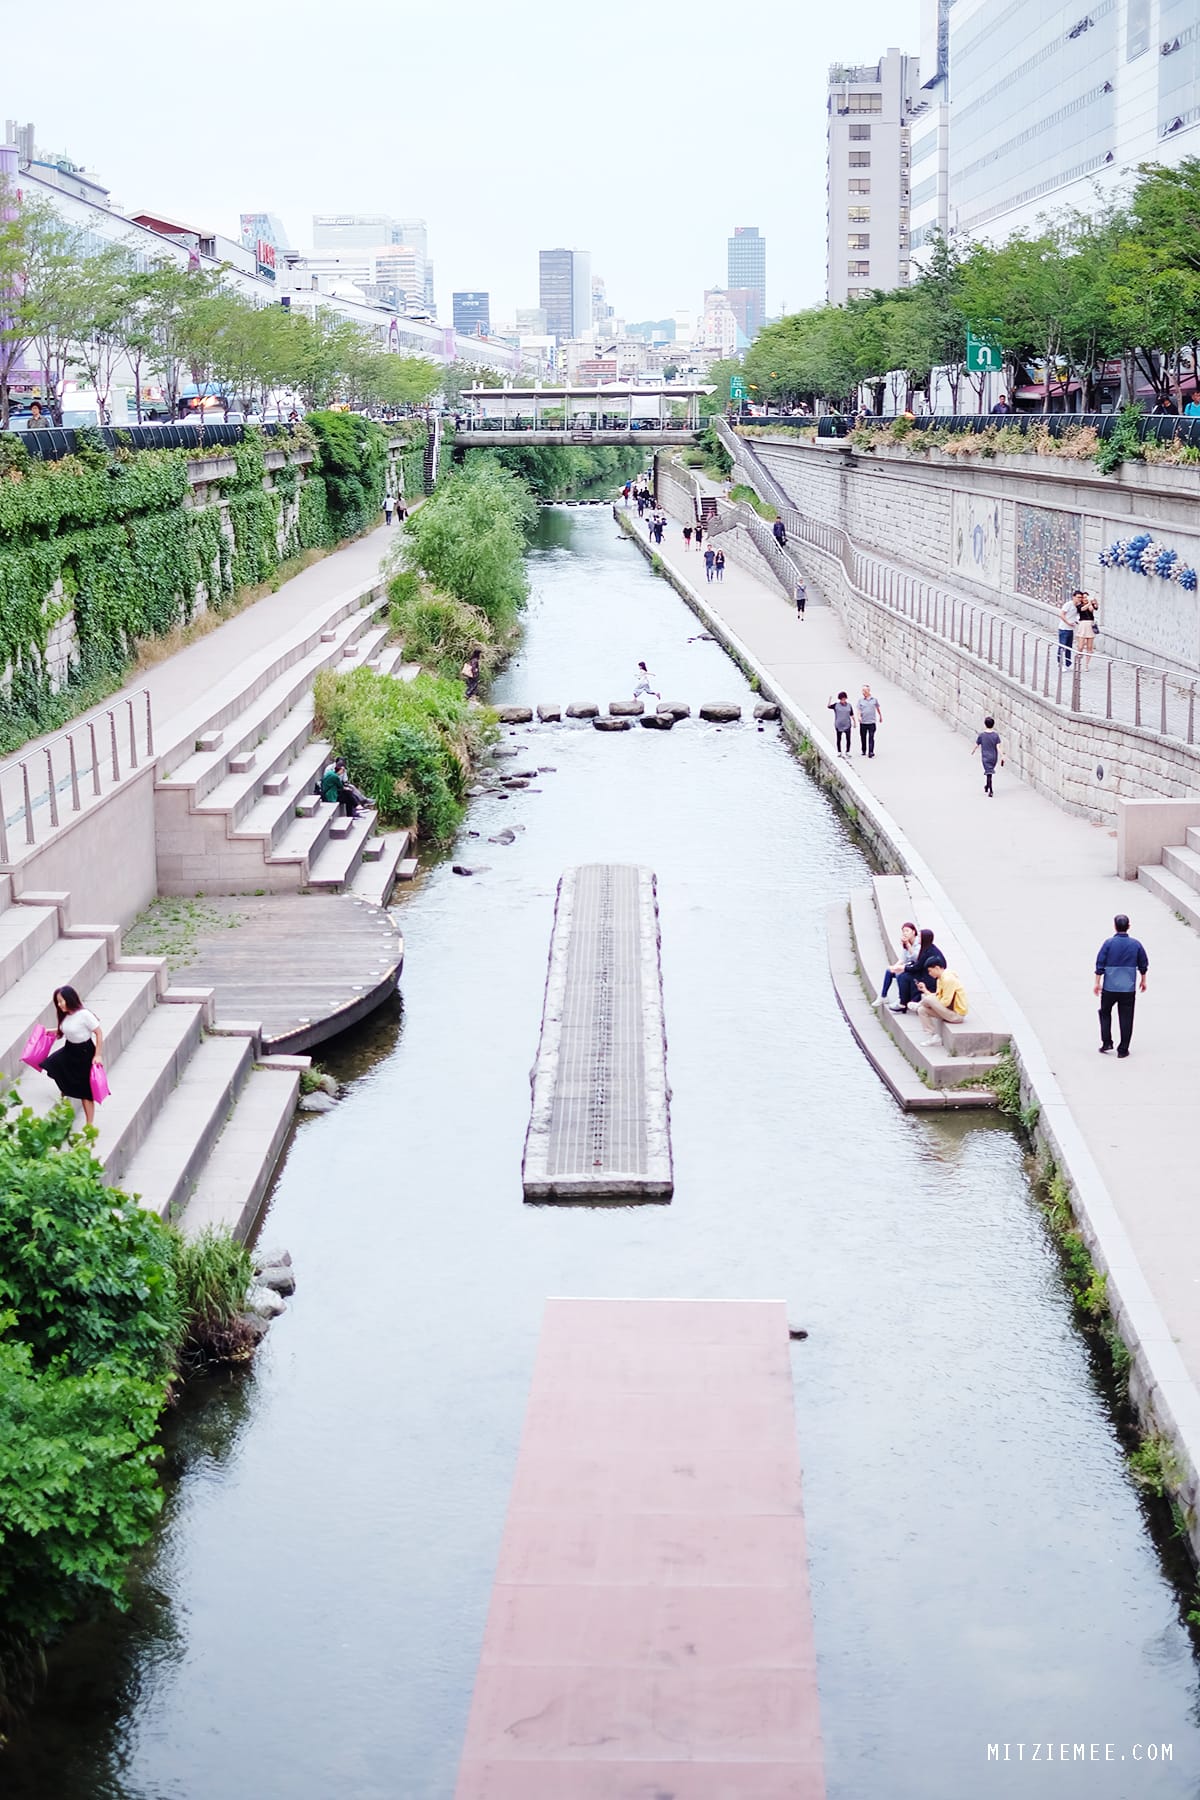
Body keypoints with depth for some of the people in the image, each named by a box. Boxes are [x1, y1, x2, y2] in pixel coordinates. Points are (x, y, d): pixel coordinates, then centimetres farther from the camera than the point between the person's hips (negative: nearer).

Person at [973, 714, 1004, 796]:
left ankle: (991, 791, -15)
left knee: (988, 773, -5)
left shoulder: (982, 735, -9)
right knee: (990, 772, 23)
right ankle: (987, 786, 39)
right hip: (994, 757, 2)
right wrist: (1001, 757, -10)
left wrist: (972, 751, 20)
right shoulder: (996, 735, -6)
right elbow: (998, 747, -11)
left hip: (985, 757, -2)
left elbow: (976, 745, 1)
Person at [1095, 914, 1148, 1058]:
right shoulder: (1136, 944, -1)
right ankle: (1123, 1049, 7)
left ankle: (1106, 1042, 12)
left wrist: (1097, 982, 0)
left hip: (1109, 987, -1)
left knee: (1105, 1013, 19)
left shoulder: (1109, 943, -8)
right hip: (1129, 987, 1)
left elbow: (1100, 964, -7)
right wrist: (1143, 980, 24)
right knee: (1126, 1018, 7)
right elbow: (1143, 965, 9)